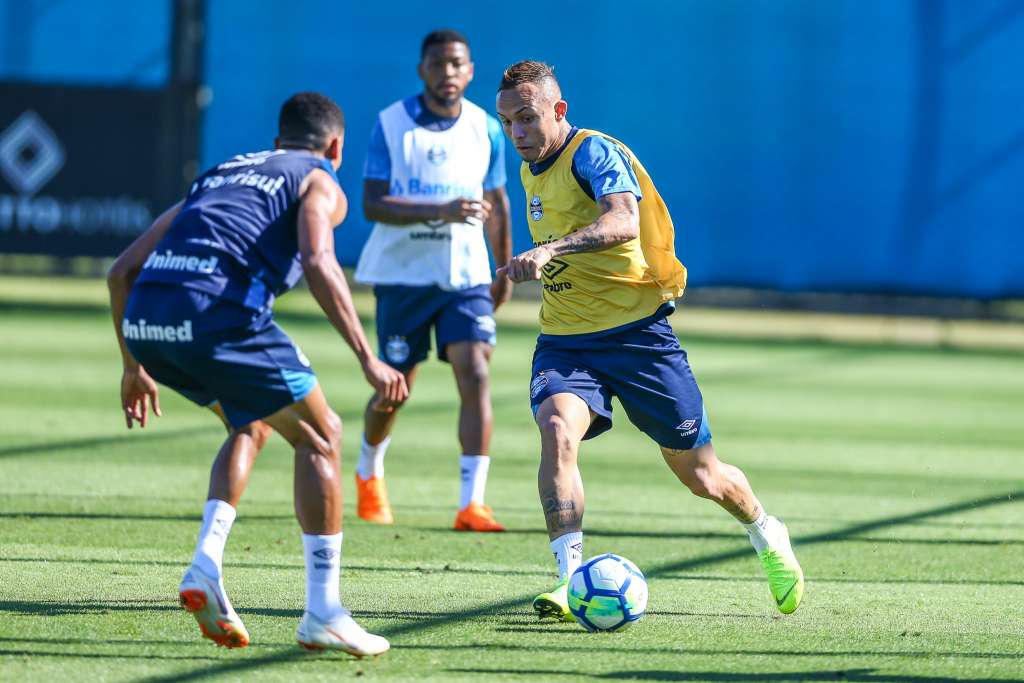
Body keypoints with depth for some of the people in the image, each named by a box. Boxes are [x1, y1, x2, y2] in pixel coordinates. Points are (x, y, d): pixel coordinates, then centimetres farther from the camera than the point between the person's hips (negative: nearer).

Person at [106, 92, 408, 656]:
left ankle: (206, 565, 12)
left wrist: (133, 367, 37)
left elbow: (122, 270, 29)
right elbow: (317, 263, -8)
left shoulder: (218, 175, 34)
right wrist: (368, 361, -11)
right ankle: (322, 614, 6)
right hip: (215, 313, -6)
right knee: (320, 437, 10)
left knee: (253, 425, 29)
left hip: (143, 320, 6)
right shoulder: (321, 184, 16)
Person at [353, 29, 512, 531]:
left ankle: (472, 504, -17)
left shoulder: (487, 130, 2)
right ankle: (368, 474, 38)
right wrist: (440, 211, -28)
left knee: (475, 377, -15)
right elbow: (372, 205, -16)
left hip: (466, 276, 2)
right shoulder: (391, 125, -8)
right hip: (402, 276, -2)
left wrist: (505, 272, 20)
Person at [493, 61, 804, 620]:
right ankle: (570, 575, -33)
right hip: (564, 342, 5)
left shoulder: (595, 153, -15)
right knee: (557, 428, -28)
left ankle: (767, 538, 37)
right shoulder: (531, 171, 11)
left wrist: (549, 250, -51)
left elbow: (622, 221, -37)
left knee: (700, 475, 6)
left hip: (636, 330, -5)